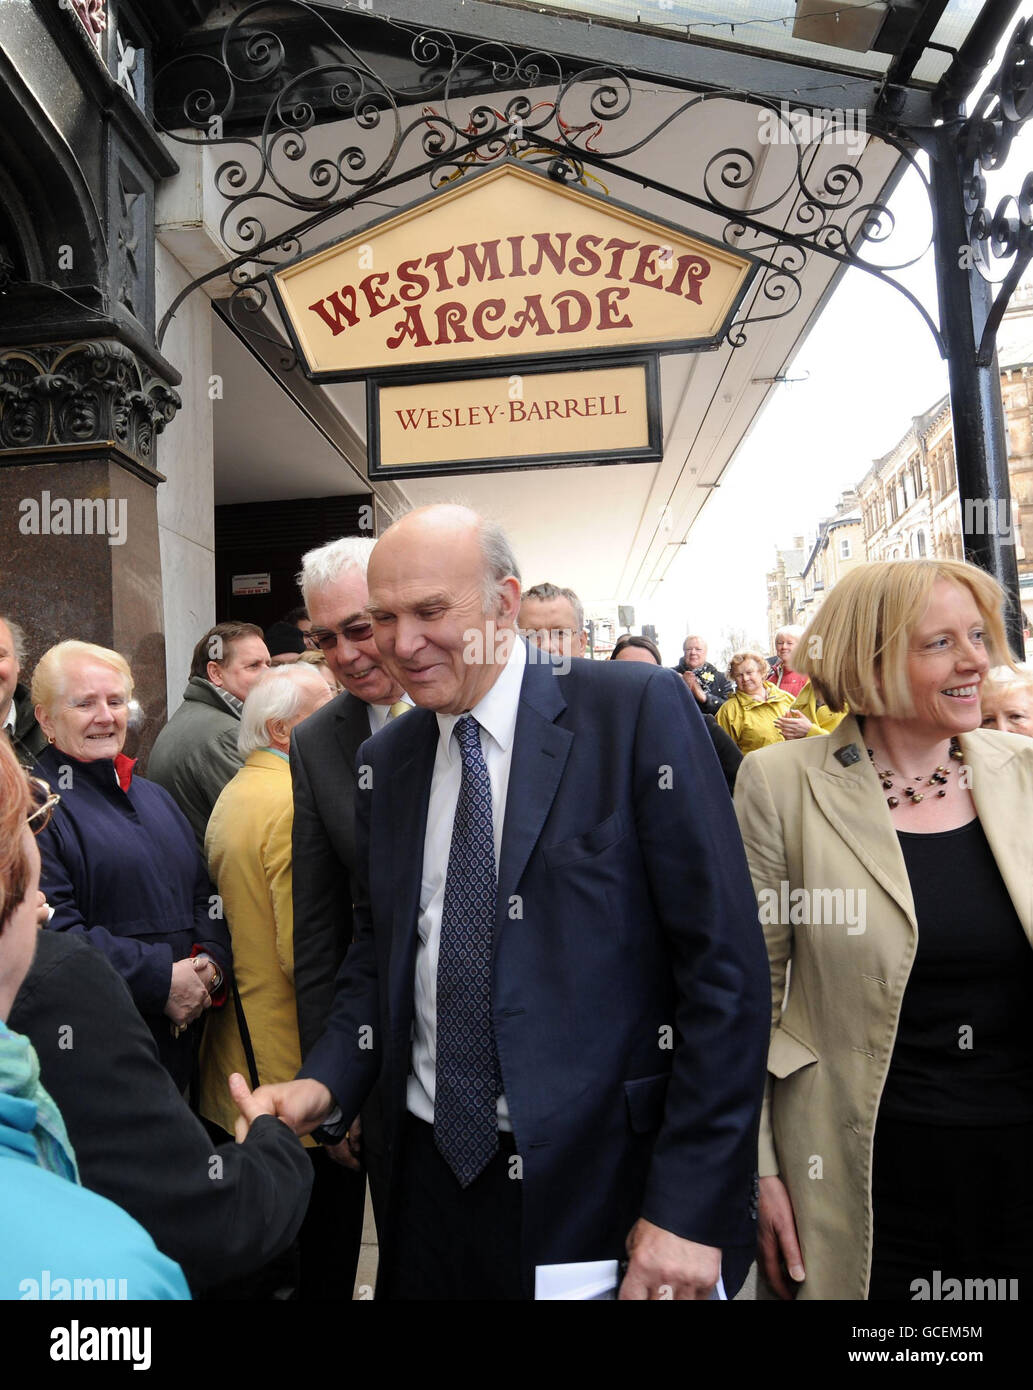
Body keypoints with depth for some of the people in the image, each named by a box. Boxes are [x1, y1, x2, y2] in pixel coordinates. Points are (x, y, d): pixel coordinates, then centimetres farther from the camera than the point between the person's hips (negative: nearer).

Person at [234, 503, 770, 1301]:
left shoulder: (639, 709, -13)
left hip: (607, 1185, -5)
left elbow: (725, 965, -14)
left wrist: (691, 1209, -14)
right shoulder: (386, 762, 4)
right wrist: (326, 1085, -3)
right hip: (432, 1179, 5)